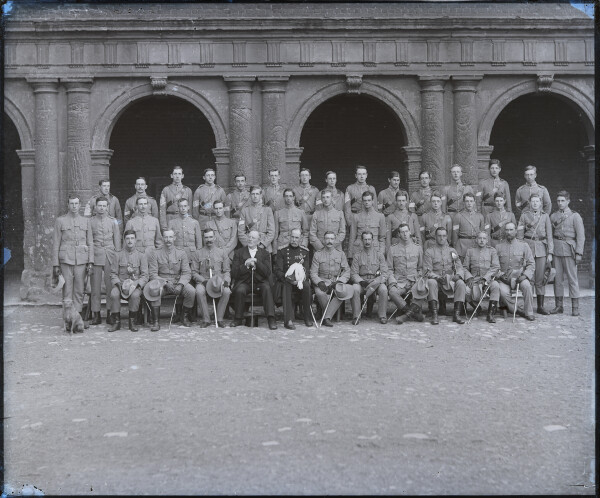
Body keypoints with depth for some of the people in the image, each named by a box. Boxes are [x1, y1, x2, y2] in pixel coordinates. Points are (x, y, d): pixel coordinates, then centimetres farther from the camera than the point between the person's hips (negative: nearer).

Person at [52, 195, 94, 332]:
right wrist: (55, 264, -1)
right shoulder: (60, 220, 5)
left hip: (81, 260, 2)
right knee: (67, 292, -3)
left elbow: (90, 243, 10)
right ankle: (68, 322, 0)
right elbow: (56, 244, 4)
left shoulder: (85, 221, 11)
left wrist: (90, 262, 1)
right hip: (66, 260, -2)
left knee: (79, 292, 2)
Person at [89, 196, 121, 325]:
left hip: (110, 256, 0)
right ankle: (96, 315, 4)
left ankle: (110, 313, 4)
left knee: (111, 286, -3)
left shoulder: (113, 221, 9)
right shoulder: (90, 221, 8)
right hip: (95, 256, 0)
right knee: (95, 287, -1)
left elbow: (117, 240, 11)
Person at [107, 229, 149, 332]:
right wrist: (120, 284, -14)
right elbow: (113, 274, 6)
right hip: (120, 283, 1)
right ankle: (116, 321, -17)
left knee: (135, 295, -35)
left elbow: (145, 276, 1)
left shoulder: (141, 255, 7)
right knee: (114, 294, -32)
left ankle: (132, 321, -18)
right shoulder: (117, 255, 9)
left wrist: (135, 284, -17)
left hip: (136, 284, -1)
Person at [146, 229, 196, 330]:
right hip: (161, 282, -1)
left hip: (178, 282, 1)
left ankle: (185, 318, -4)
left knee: (191, 291, -27)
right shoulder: (155, 254, 5)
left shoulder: (181, 253, 8)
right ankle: (156, 322, -26)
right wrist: (165, 283, -18)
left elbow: (187, 273, 2)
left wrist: (180, 285, -18)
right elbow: (153, 274, -2)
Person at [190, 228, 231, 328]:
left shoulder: (222, 253, 15)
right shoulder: (197, 253, 11)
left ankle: (219, 318, -18)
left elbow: (227, 271, 12)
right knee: (199, 291, -35)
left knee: (227, 291, -32)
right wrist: (204, 280, -12)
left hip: (219, 281, 1)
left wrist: (226, 280, -10)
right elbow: (194, 272, 6)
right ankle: (206, 319, -22)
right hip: (203, 281, -1)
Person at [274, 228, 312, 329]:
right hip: (286, 280, -2)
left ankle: (308, 318, -18)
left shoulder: (304, 251, 11)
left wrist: (302, 278, -17)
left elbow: (307, 270, 7)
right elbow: (277, 270, -4)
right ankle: (288, 320, -42)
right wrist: (289, 279, -22)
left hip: (301, 280, 2)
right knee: (287, 287, -37)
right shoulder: (282, 250, 3)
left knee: (306, 286, -32)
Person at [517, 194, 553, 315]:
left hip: (541, 247, 1)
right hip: (528, 246, -1)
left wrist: (550, 253, 1)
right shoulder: (524, 215, 6)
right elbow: (519, 234, 6)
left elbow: (549, 236, 8)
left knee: (540, 279, 1)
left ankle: (540, 306, 5)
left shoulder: (545, 216, 9)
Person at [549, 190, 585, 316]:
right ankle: (558, 305, 11)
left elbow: (581, 236, -2)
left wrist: (579, 253, -9)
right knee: (558, 278, 5)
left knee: (572, 278, -3)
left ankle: (575, 307, 1)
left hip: (569, 250, -3)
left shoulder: (575, 216, 2)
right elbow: (550, 234, 12)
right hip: (556, 249, 3)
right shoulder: (553, 216, 12)